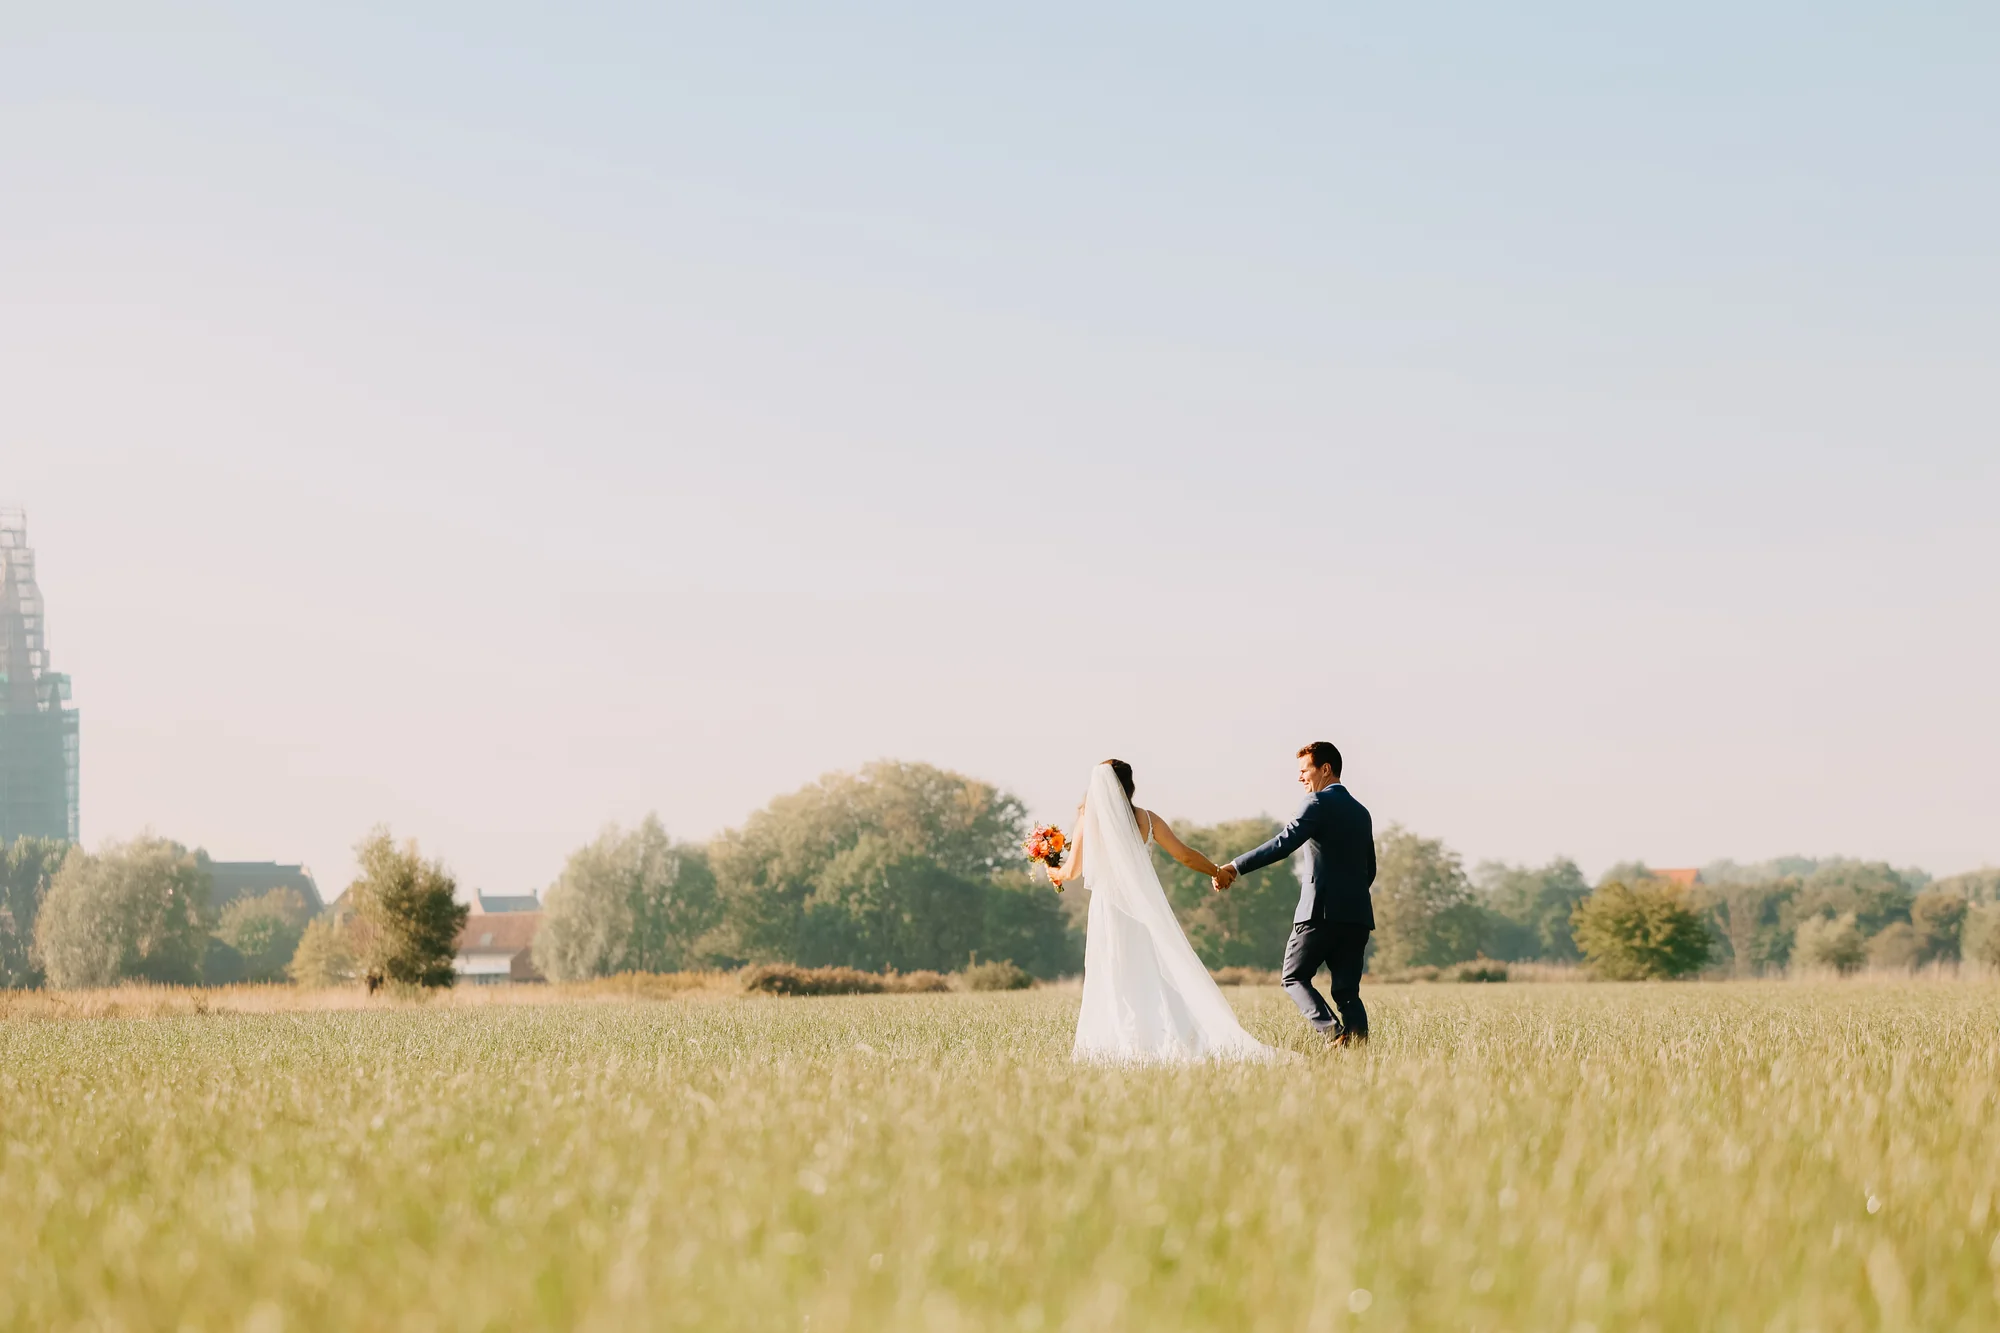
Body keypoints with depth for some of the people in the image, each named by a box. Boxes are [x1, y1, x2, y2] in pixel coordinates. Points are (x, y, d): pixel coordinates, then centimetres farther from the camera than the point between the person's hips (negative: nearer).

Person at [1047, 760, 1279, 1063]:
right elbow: (1185, 855, 9)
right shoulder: (1147, 819, 3)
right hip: (1145, 908, 2)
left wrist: (1056, 875, 25)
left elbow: (1073, 870, 2)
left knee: (1109, 982, 4)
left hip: (1108, 909, -2)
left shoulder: (1090, 821, -2)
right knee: (1158, 978, 7)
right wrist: (1218, 870, 24)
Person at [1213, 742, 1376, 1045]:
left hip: (1321, 911, -7)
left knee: (1295, 978, 4)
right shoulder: (1361, 812, 20)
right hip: (1358, 916, 7)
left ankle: (1333, 1031, -17)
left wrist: (1235, 867, -21)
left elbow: (1284, 843, -18)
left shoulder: (1319, 803, -5)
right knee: (1347, 990, 7)